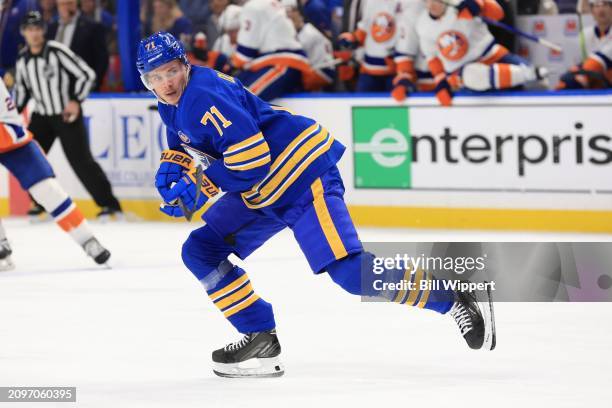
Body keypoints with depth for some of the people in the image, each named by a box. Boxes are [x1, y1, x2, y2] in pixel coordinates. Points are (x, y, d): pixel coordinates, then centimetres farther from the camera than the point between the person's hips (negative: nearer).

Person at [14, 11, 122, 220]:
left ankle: (109, 204, -8)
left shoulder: (56, 51, -16)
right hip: (42, 116, 6)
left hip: (68, 114, -6)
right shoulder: (23, 59, 4)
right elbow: (22, 88, 19)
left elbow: (86, 74, -15)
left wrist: (76, 101, -21)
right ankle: (41, 203, 15)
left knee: (81, 160, -13)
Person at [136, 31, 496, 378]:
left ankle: (458, 298, -12)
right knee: (200, 252, 5)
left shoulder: (201, 95, -20)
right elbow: (187, 143, 31)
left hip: (302, 174, -11)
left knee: (349, 271, -20)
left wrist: (201, 188, -19)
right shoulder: (173, 105, 12)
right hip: (261, 192, 11)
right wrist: (173, 164, 9)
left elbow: (250, 153, -28)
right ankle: (260, 341, 5)